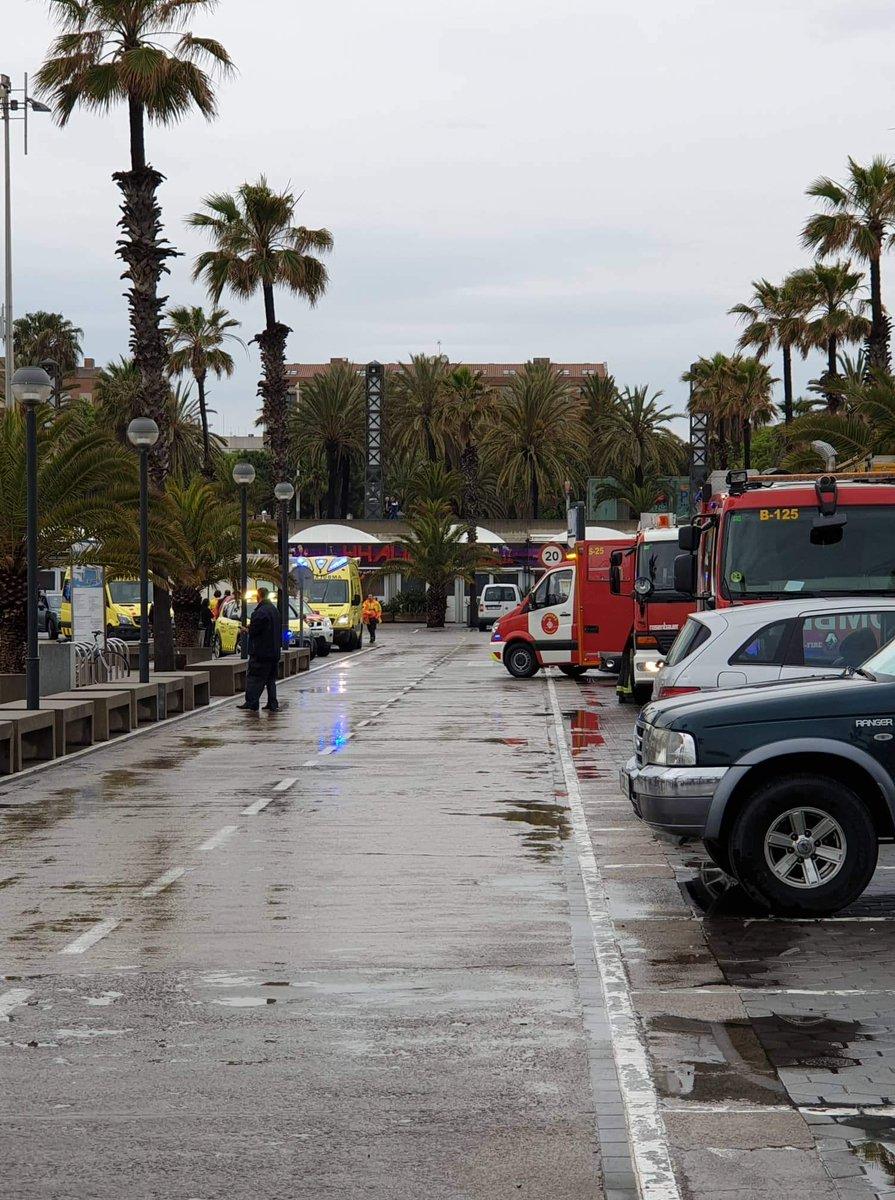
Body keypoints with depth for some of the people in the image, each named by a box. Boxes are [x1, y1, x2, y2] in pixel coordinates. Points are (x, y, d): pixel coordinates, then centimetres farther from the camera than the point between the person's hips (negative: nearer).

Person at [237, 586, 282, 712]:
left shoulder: (261, 612, -18)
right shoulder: (274, 610, 13)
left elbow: (253, 630, -18)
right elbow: (279, 630, 20)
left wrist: (248, 627, 2)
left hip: (261, 652, -9)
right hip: (274, 651, 9)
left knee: (254, 678, -5)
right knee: (271, 679, 13)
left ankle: (251, 704, -7)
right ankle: (272, 704, 13)